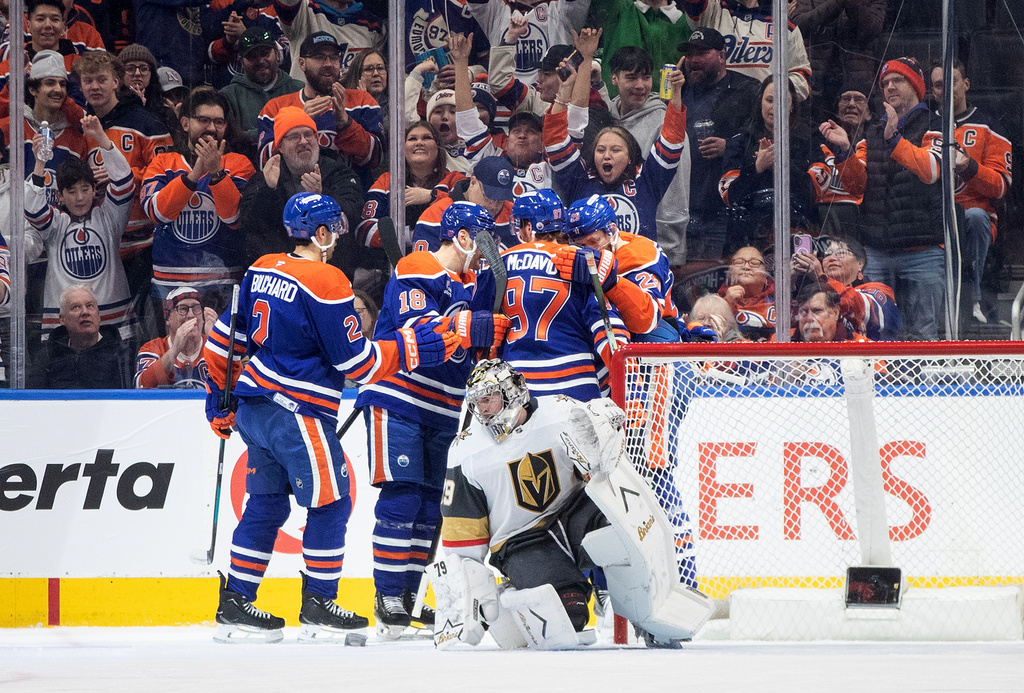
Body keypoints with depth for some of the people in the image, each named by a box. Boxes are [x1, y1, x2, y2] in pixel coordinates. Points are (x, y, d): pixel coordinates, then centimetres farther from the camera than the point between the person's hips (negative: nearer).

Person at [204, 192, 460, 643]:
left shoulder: (263, 270, 9)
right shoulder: (326, 283, -15)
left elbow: (222, 340, 15)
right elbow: (357, 363, -14)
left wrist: (219, 400, 24)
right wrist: (419, 347, -9)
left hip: (255, 409, 9)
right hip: (296, 414, -9)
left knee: (266, 503, 16)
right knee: (330, 504, 1)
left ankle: (234, 606, 17)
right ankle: (318, 610, 3)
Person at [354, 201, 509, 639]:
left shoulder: (470, 284, 14)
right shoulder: (416, 274, -12)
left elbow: (480, 345, 15)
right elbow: (420, 332, -26)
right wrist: (478, 327, -31)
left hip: (441, 412, 8)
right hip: (397, 401, -8)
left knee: (430, 506, 8)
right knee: (401, 500, -12)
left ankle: (408, 597, 15)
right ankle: (387, 599, -10)